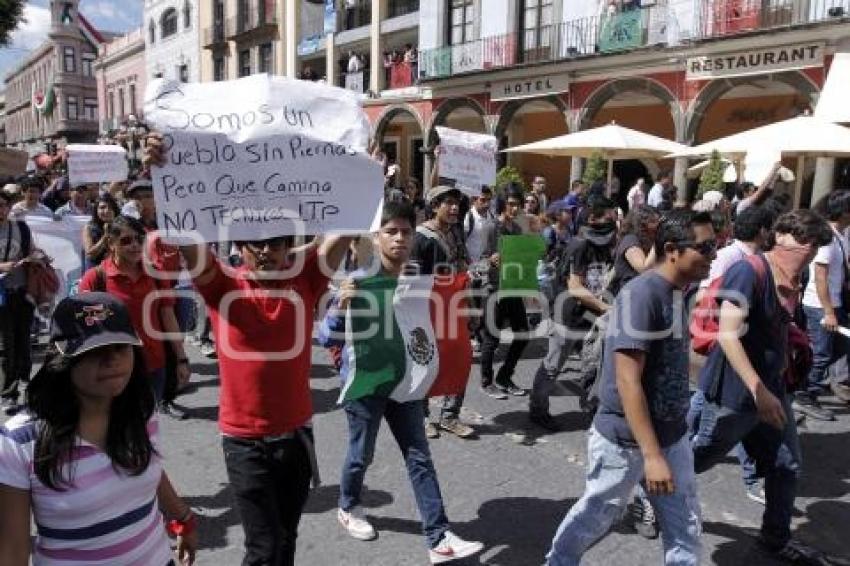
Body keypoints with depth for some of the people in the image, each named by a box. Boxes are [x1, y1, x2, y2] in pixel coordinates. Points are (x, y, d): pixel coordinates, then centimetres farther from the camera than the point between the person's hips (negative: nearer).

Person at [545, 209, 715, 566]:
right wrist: (651, 454, -26)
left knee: (685, 530, 12)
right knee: (596, 516, 14)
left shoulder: (677, 292, 4)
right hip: (626, 440, -7)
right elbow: (628, 381, -25)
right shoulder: (641, 295, -23)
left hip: (672, 436, 7)